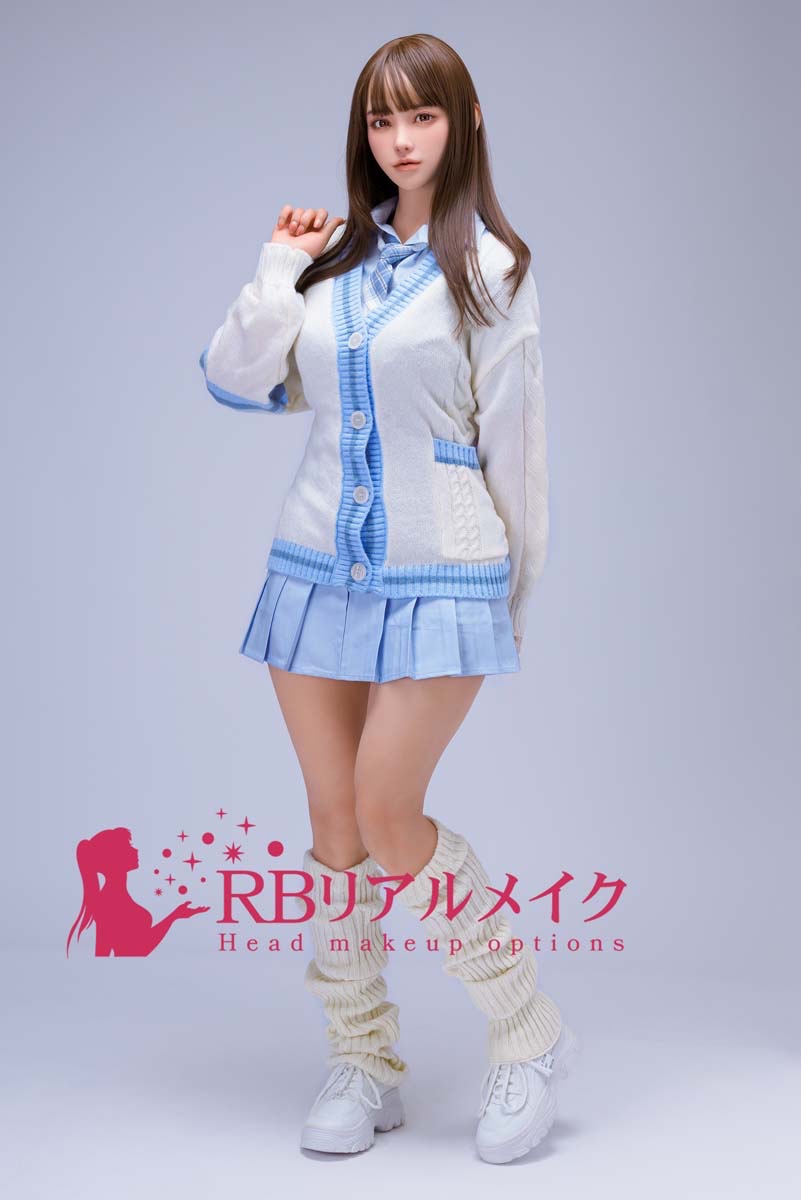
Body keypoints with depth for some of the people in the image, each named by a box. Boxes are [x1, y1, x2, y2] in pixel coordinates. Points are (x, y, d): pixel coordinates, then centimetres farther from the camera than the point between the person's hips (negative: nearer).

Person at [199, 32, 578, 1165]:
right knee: (336, 824, 7)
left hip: (439, 580, -5)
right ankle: (363, 1065, 21)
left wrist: (518, 592, 1)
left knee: (389, 823, -9)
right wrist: (280, 269, -1)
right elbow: (236, 382, 5)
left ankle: (530, 1031, 11)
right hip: (317, 564, 5)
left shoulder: (489, 264, -2)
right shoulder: (333, 254, 11)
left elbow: (515, 438, -1)